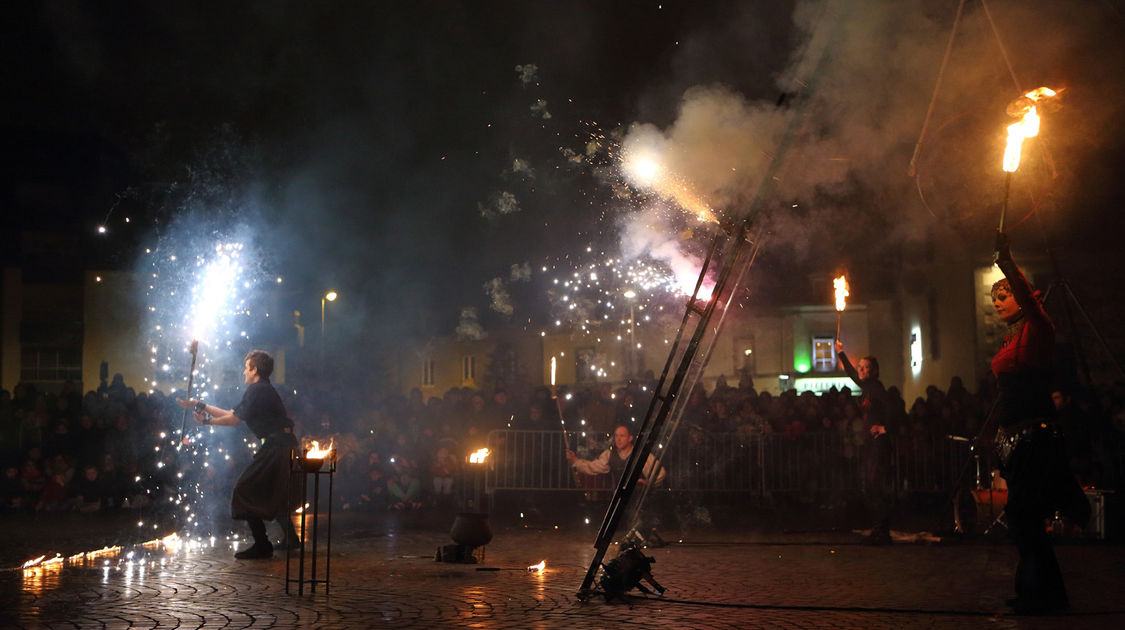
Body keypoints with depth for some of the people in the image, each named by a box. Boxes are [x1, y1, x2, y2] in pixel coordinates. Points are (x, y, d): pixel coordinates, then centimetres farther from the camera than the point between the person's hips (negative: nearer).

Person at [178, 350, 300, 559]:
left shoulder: (257, 390, -9)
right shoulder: (263, 390, 22)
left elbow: (233, 420, -10)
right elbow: (231, 413, 25)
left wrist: (206, 420, 6)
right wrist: (200, 405, 29)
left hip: (277, 446, -10)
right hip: (285, 446, 10)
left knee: (245, 489, -8)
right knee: (270, 493, 24)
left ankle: (261, 545, -10)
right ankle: (290, 538, 31)